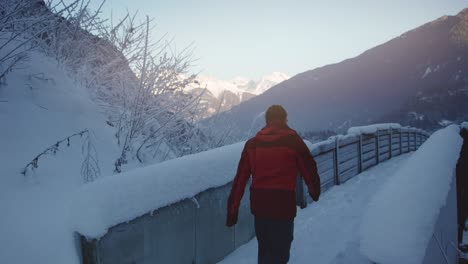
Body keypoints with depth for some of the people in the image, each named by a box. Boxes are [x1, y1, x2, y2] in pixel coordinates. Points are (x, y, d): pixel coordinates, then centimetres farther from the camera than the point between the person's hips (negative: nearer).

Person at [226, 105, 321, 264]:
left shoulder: (252, 143, 5)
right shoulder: (292, 140, -4)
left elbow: (239, 180, 4)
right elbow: (309, 168, 1)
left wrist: (232, 211, 8)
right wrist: (315, 191, 21)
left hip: (259, 206, 5)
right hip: (283, 207, -4)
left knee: (265, 251, 23)